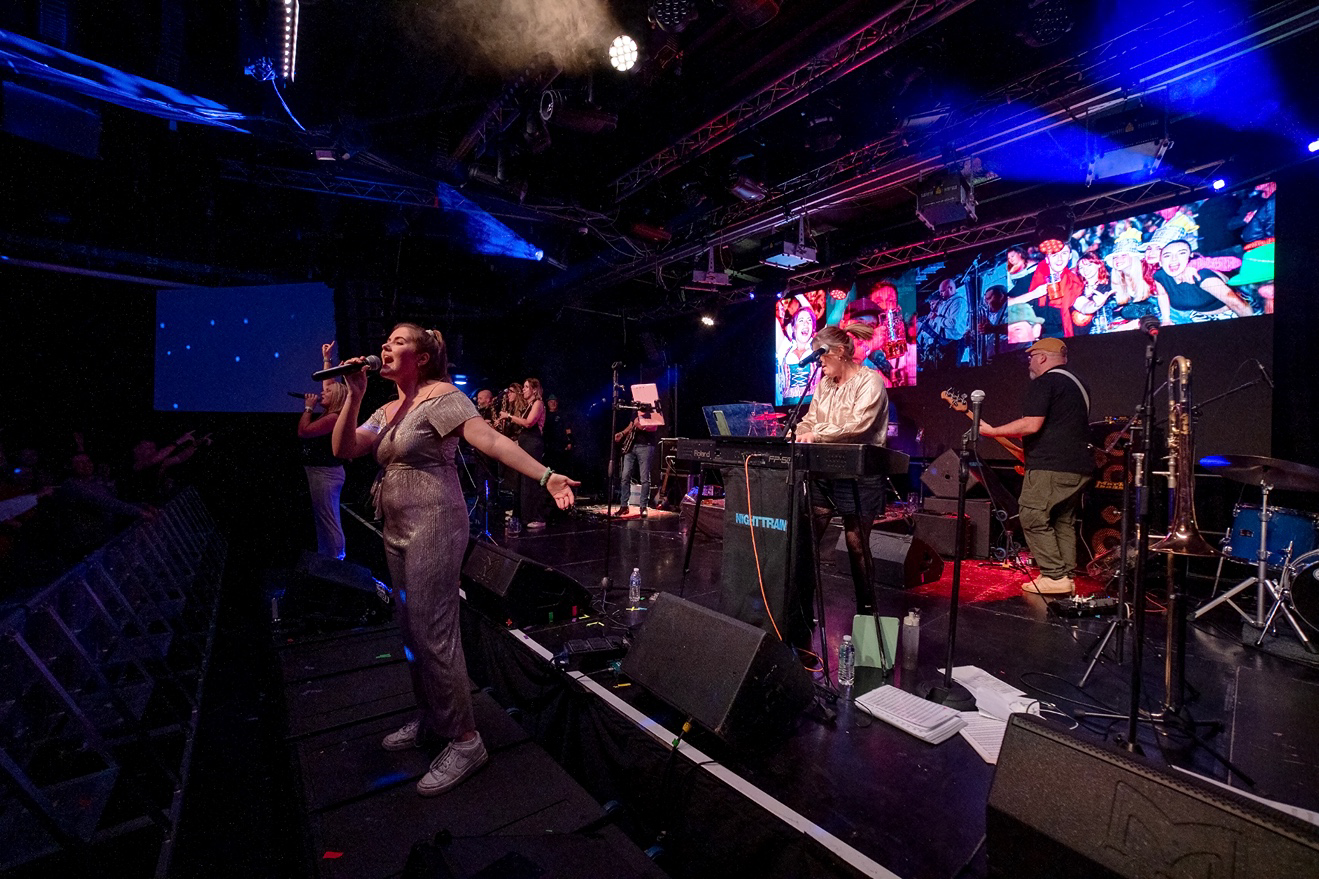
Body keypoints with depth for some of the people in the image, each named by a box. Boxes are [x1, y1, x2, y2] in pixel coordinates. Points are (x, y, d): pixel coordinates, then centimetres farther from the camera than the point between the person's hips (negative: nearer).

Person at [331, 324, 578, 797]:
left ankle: (465, 741, 8)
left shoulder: (440, 395, -10)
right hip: (398, 528, 9)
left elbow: (491, 439, -24)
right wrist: (354, 396, -4)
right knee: (411, 628, 16)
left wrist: (545, 476, -38)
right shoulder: (389, 410, 15)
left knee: (432, 633, -7)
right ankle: (429, 716, 34)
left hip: (434, 524, -8)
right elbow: (344, 449, 8)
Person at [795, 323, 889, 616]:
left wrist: (817, 434, -24)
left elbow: (859, 424, -20)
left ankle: (866, 610, 20)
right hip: (824, 473, 6)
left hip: (859, 476, -6)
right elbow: (810, 419, 15)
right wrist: (795, 437, -4)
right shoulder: (824, 383, 15)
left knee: (857, 545, 3)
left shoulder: (869, 380, -7)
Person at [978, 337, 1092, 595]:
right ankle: (1066, 577, 15)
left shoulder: (1043, 383, -10)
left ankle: (1054, 577, -7)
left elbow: (1031, 425, -20)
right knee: (1064, 521, 14)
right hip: (1080, 468, 10)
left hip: (1050, 466, -10)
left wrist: (992, 431, -11)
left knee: (1034, 519, -5)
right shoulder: (1078, 383, 21)